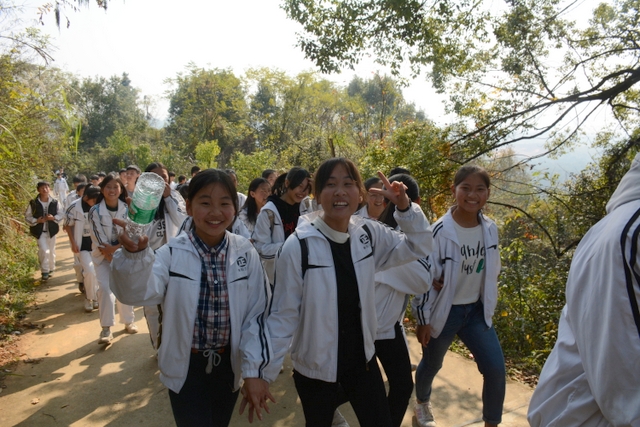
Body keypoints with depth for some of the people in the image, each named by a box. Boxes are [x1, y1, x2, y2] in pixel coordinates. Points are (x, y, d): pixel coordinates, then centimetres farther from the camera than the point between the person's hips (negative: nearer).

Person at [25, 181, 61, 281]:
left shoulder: (54, 202, -5)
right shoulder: (33, 203, -8)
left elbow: (60, 215, 4)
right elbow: (27, 217, -2)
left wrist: (53, 218, -16)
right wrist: (36, 221, -18)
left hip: (51, 231, 2)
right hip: (40, 231, -2)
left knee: (51, 251, 15)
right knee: (44, 251, -14)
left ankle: (51, 269, 35)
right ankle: (45, 272, -1)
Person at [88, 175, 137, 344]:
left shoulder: (127, 209, -9)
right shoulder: (95, 211, -14)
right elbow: (99, 242, -15)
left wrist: (113, 249, -18)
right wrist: (112, 258, -16)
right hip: (102, 255, -1)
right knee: (105, 287, -15)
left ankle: (129, 321, 23)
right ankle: (106, 329, -7)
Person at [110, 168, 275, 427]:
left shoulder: (246, 253, -10)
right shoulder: (173, 253, -15)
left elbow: (256, 314, -6)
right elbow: (139, 293, -31)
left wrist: (255, 370, -8)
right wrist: (135, 253, -50)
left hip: (229, 365, 3)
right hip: (186, 367, -2)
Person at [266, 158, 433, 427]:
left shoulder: (369, 233, -7)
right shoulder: (298, 246, -20)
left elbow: (419, 247, 3)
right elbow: (284, 314, -14)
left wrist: (405, 207, -12)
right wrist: (266, 371, -11)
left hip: (362, 357, 4)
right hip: (314, 367, -3)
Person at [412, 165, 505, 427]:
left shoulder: (490, 230, -4)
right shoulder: (440, 231, -20)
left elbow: (492, 272, 8)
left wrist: (488, 308, 5)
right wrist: (423, 320, -11)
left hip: (476, 310, 4)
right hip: (444, 311, -4)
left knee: (496, 370, -1)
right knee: (431, 365, 17)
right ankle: (422, 404, 48)